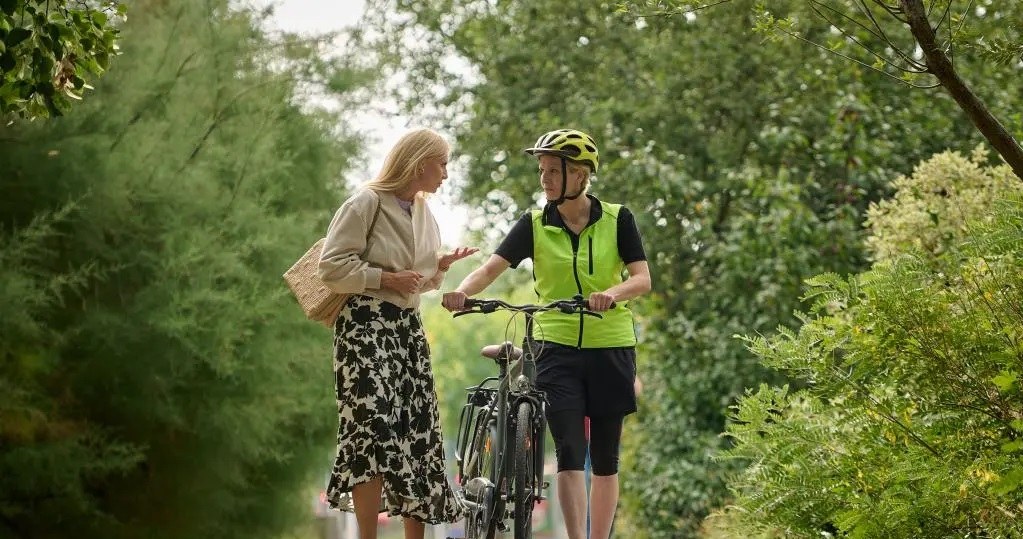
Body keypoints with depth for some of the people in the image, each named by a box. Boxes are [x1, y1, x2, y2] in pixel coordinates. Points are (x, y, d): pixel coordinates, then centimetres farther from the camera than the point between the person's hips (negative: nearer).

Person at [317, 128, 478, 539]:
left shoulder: (424, 213, 16)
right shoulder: (367, 203, -8)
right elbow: (332, 266, -12)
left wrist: (441, 266, 4)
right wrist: (385, 278, -16)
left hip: (408, 324, 8)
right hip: (367, 322, -8)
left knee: (418, 428, 6)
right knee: (375, 422, -19)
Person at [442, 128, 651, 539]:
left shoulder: (617, 219, 0)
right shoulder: (534, 225, 1)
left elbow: (642, 278, -8)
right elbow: (492, 268, -12)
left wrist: (613, 293, -30)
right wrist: (462, 291, -33)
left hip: (610, 348, 0)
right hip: (558, 349, 0)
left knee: (605, 456, 6)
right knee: (569, 452, -12)